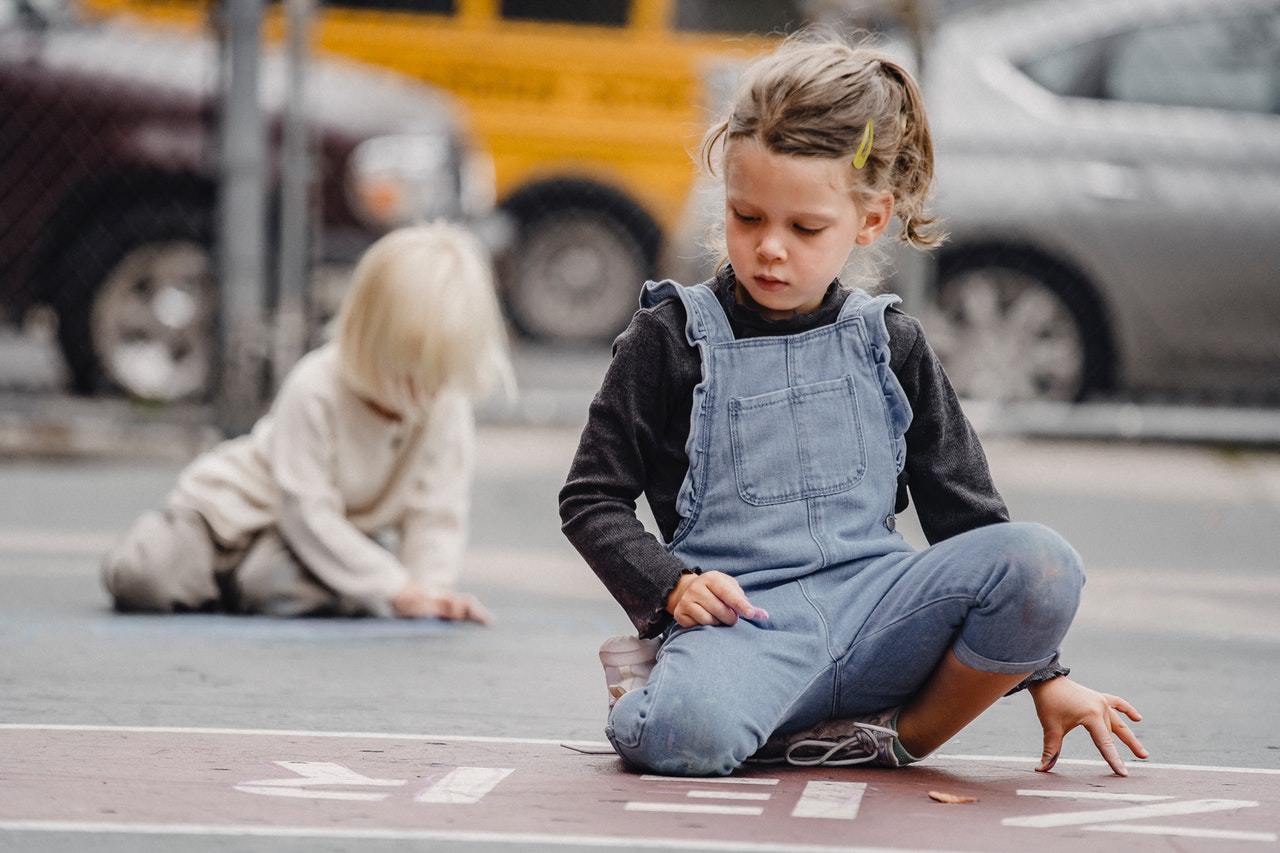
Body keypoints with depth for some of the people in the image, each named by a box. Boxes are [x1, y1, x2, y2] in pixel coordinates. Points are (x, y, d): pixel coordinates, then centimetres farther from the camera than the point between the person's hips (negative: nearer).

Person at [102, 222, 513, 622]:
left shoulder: (449, 409, -17)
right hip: (240, 503, -2)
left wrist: (431, 589, -25)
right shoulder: (313, 391, -28)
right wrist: (394, 587, -32)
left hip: (341, 532, 3)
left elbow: (436, 512, -9)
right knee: (141, 578, -22)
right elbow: (308, 513, -28)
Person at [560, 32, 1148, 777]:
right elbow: (592, 499, 9)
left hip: (873, 609, 4)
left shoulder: (889, 346, 14)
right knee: (685, 733, -40)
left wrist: (1046, 676, 12)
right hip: (743, 622, -4)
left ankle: (901, 736, -9)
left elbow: (968, 516, 18)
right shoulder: (675, 339, 6)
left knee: (1043, 564, -24)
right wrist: (672, 586, -10)